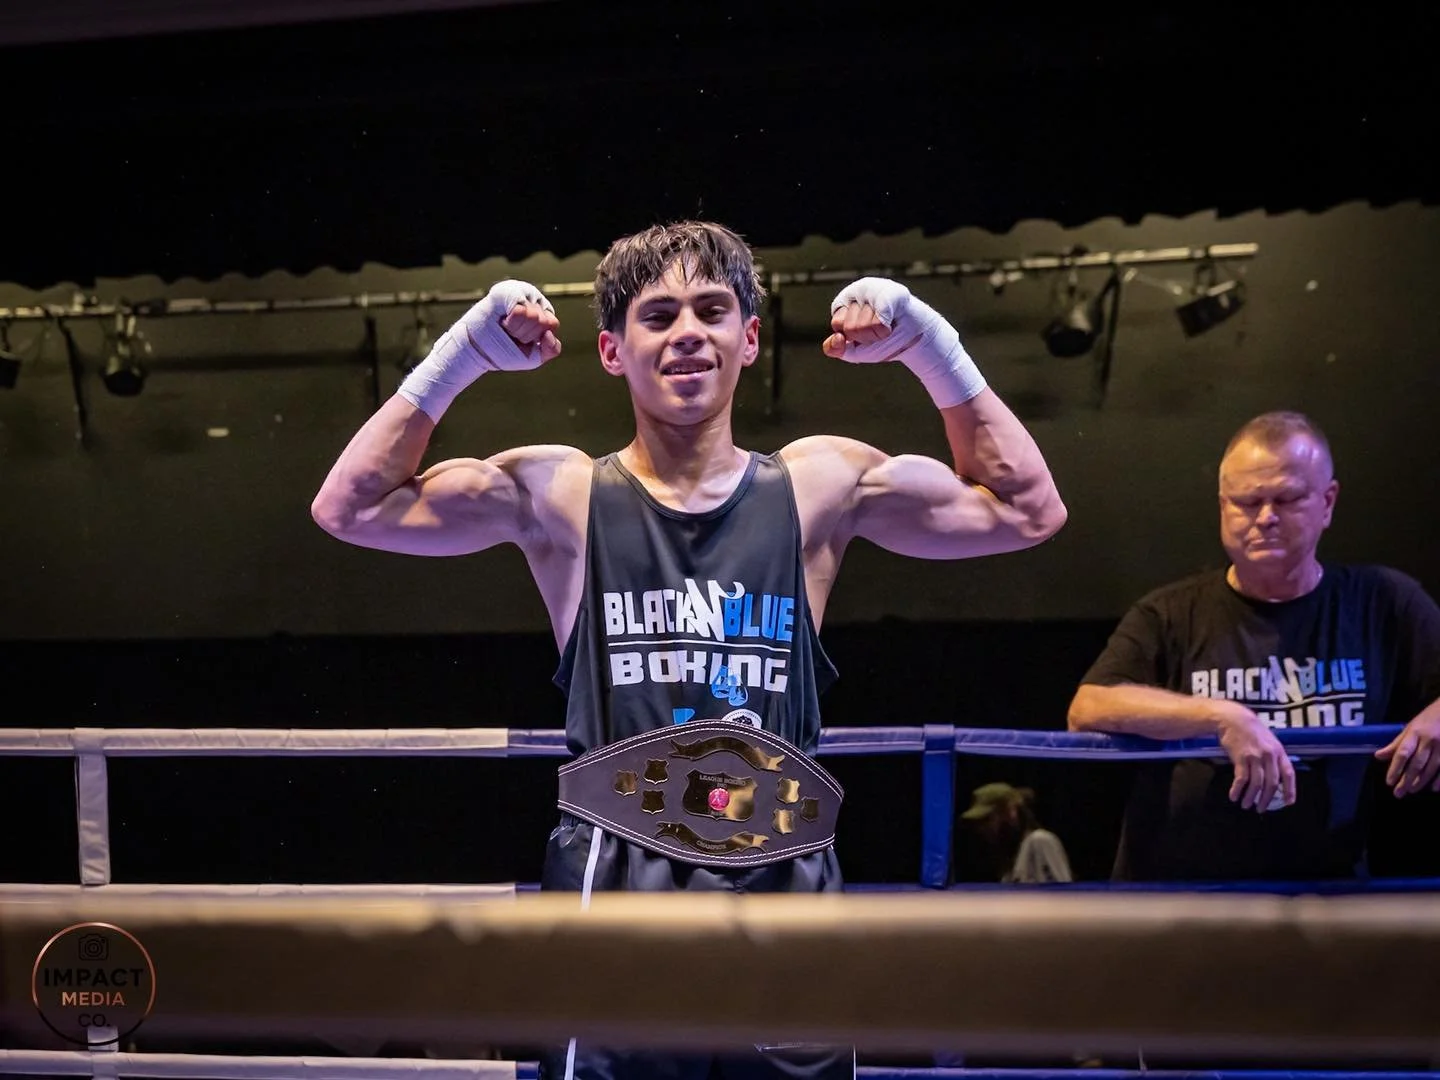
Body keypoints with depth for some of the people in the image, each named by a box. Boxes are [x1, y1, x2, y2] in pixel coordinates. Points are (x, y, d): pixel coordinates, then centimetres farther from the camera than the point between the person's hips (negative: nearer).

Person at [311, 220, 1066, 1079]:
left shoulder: (820, 485, 7)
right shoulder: (559, 494, 3)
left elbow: (1028, 511, 10)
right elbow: (352, 510, 1)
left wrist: (930, 346, 3)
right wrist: (462, 356, -5)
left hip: (786, 882, 2)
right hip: (616, 881, -1)